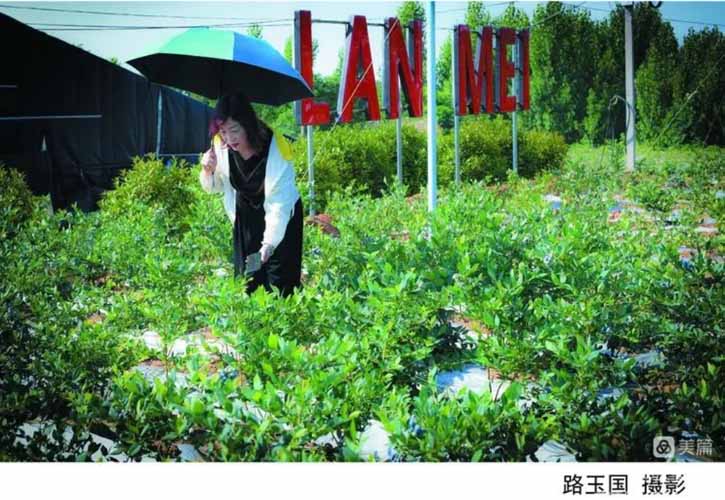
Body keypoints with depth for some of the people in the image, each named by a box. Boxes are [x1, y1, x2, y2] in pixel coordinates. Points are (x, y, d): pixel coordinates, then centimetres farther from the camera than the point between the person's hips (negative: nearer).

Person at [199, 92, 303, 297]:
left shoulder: (275, 150, -30)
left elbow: (279, 204, -31)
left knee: (280, 284, -6)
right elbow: (214, 187, 1)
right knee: (246, 281, 8)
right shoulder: (221, 146, -16)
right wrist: (208, 171, -20)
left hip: (281, 219, -4)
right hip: (245, 218, 4)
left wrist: (270, 243, -39)